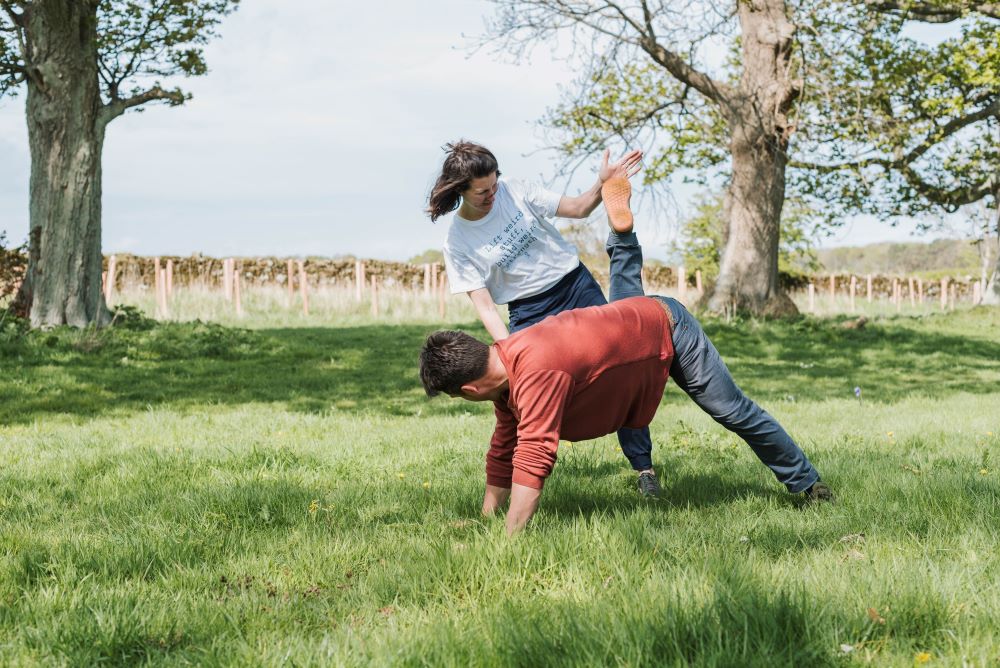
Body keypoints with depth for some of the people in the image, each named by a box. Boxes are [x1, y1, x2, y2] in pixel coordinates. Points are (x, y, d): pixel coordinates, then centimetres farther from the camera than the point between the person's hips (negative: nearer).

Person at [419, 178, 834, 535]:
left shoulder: (535, 372, -38)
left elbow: (533, 457, -43)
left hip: (666, 330, -7)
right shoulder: (502, 361, -11)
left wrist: (509, 540, -42)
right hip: (629, 314, 7)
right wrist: (487, 517, -1)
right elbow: (503, 452, -1)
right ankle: (621, 232, 60)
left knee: (733, 411, 1)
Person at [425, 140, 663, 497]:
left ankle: (643, 467, 5)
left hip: (577, 285, 2)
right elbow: (484, 305, -12)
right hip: (529, 313, -1)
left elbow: (578, 209, -1)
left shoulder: (515, 191, -5)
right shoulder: (457, 242, -9)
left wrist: (602, 185, -21)